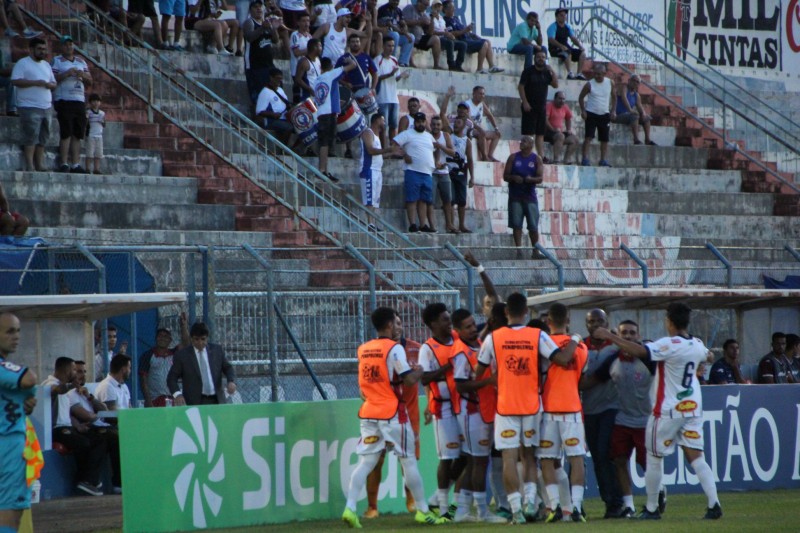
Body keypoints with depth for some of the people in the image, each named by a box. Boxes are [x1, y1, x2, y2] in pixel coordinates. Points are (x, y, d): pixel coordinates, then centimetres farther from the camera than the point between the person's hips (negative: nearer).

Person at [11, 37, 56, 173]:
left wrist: (49, 84, -2)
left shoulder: (46, 65, 21)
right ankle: (29, 166, -14)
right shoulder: (23, 63, -2)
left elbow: (54, 84, 23)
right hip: (30, 106, -7)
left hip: (46, 107, 7)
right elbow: (15, 81, -14)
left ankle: (40, 166, 8)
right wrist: (35, 82, -18)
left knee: (42, 138, 6)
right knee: (31, 136, -13)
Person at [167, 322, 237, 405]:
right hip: (194, 403, -3)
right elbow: (172, 378, 2)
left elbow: (227, 368, 14)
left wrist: (231, 381, -7)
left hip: (216, 401, 3)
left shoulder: (217, 350, 10)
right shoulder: (182, 355, 2)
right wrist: (177, 394, -16)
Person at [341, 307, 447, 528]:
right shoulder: (394, 348, -10)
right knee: (408, 461, 5)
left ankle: (350, 508, -13)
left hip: (368, 413, 5)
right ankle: (423, 511, 13)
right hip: (392, 413, -5)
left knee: (365, 462, 2)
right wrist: (419, 371, 3)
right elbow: (409, 380, -15)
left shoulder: (363, 349, 10)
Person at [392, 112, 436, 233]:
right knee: (412, 199, -7)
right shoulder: (407, 134, -1)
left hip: (427, 173, 6)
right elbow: (393, 143, -9)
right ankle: (412, 225, -9)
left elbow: (434, 149, 30)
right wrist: (404, 155, -16)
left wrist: (435, 163, 15)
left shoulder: (429, 136, 19)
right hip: (413, 172, -6)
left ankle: (423, 225, 10)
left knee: (423, 200, 8)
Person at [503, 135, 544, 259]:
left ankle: (535, 252, 7)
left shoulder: (536, 159, 5)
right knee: (516, 225, -3)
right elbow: (505, 176, 5)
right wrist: (513, 178, -16)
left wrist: (531, 179, -23)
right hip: (515, 196, 1)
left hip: (530, 196, 0)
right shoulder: (513, 157, 7)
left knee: (533, 226, -1)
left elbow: (540, 178, -2)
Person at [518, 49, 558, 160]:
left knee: (541, 134, 6)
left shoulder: (546, 72, 11)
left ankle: (541, 155, 6)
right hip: (529, 107, -6)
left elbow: (555, 85, 4)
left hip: (542, 106, 6)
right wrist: (525, 102, -16)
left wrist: (552, 72, -7)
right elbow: (521, 87, -9)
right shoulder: (528, 71, -5)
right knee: (528, 133, -7)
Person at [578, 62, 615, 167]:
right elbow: (581, 97, 1)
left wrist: (613, 110, 3)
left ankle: (604, 160, 10)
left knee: (605, 139, 4)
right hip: (591, 114, -3)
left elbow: (613, 97, 12)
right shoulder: (589, 84, -9)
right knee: (588, 137, -12)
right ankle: (585, 158, -12)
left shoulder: (610, 83, -1)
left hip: (604, 115, 3)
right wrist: (583, 110, -9)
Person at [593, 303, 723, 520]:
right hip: (693, 408, 6)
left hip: (668, 410, -6)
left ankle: (651, 509, 13)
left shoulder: (669, 345, -17)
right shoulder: (697, 345, 5)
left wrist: (610, 337, -21)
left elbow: (640, 351, -28)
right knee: (696, 457, 4)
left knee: (654, 458, 8)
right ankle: (714, 504, -9)